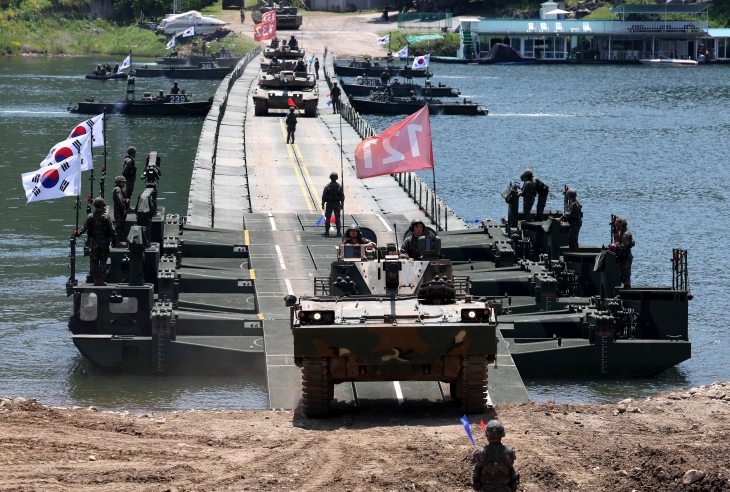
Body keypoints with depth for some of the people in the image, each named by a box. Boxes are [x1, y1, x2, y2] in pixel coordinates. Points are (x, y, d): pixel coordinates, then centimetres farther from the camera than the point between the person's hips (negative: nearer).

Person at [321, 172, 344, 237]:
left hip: (329, 204, -2)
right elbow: (342, 196, 2)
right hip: (337, 204, 2)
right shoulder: (339, 187, -1)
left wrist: (323, 204, 2)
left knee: (327, 218, 5)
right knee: (337, 218, 6)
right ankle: (338, 232, 4)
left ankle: (327, 232, 3)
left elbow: (324, 196, -5)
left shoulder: (327, 186, -6)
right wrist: (342, 204, 10)